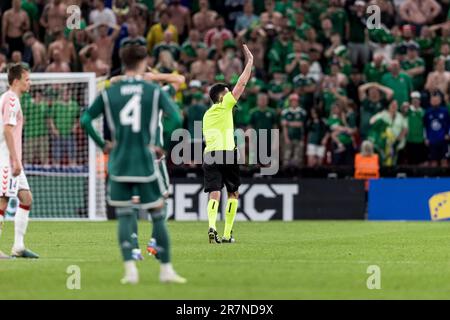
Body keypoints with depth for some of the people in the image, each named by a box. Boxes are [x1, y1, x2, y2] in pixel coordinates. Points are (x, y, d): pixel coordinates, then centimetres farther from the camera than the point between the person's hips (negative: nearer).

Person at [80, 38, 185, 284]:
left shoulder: (109, 93, 3)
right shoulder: (154, 91, -2)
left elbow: (85, 120, 1)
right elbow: (176, 118, -11)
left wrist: (103, 145, 8)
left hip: (119, 164, 2)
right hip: (146, 163, -2)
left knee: (124, 216, 7)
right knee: (157, 215, 7)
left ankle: (130, 269, -4)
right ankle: (166, 270, 10)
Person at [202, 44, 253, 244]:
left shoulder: (207, 115, 20)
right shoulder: (225, 106, 3)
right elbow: (242, 83, 3)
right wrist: (250, 61, 10)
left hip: (209, 154, 4)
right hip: (226, 153, -4)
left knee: (214, 194, -5)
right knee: (233, 194, 8)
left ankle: (212, 227, -29)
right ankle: (227, 234, 2)